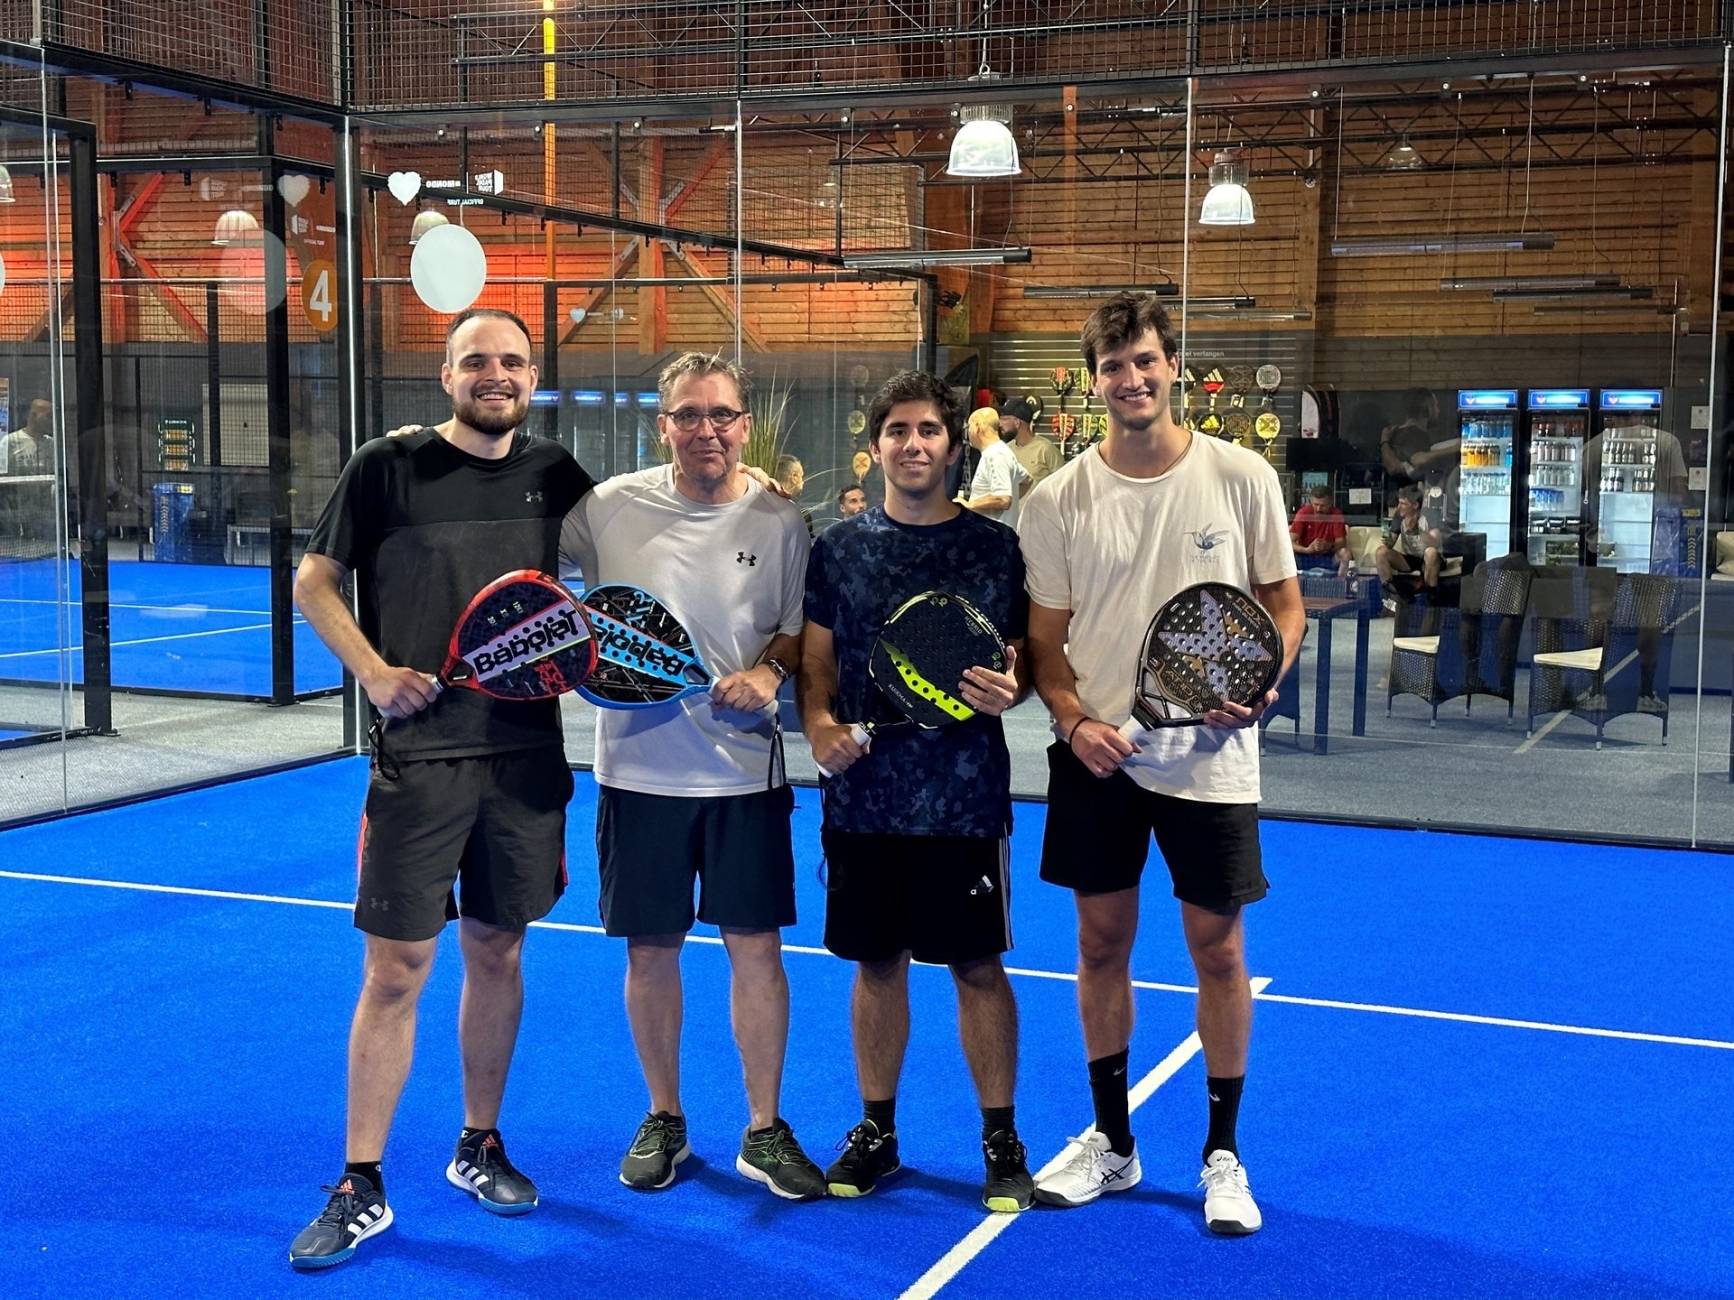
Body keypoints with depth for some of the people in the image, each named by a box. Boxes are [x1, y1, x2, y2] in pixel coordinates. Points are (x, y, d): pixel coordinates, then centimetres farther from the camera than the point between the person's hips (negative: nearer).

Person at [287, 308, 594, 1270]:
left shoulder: (555, 476, 7)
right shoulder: (387, 468, -3)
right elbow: (314, 582, 1)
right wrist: (373, 670, -12)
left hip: (526, 751, 4)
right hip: (419, 752, -3)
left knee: (497, 952, 13)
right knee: (396, 969, -3)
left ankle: (479, 1148, 30)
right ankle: (360, 1189, 7)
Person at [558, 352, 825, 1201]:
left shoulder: (778, 522, -1)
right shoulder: (610, 506, -3)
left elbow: (800, 630, 6)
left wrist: (770, 671, -14)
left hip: (746, 770, 0)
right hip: (639, 767, 0)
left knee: (757, 946, 3)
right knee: (650, 950, 8)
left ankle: (764, 1130, 17)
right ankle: (663, 1120, 26)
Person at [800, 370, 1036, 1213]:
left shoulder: (996, 546, 1)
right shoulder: (839, 548, 5)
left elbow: (1025, 661, 5)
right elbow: (817, 663, 9)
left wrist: (1009, 689, -17)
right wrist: (819, 725, -9)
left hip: (965, 798, -2)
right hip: (863, 796, 2)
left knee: (979, 966, 4)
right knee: (877, 963, 11)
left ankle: (1001, 1137, 18)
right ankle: (876, 1129, 26)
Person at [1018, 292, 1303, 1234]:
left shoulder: (1242, 477, -4)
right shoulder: (1057, 502, -2)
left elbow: (1284, 603, 4)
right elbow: (1046, 639, 4)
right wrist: (1075, 718, -13)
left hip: (1210, 757, -1)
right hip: (1097, 757, 1)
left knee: (1217, 949, 4)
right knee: (1103, 943, 10)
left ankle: (1222, 1155, 20)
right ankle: (1110, 1140, 27)